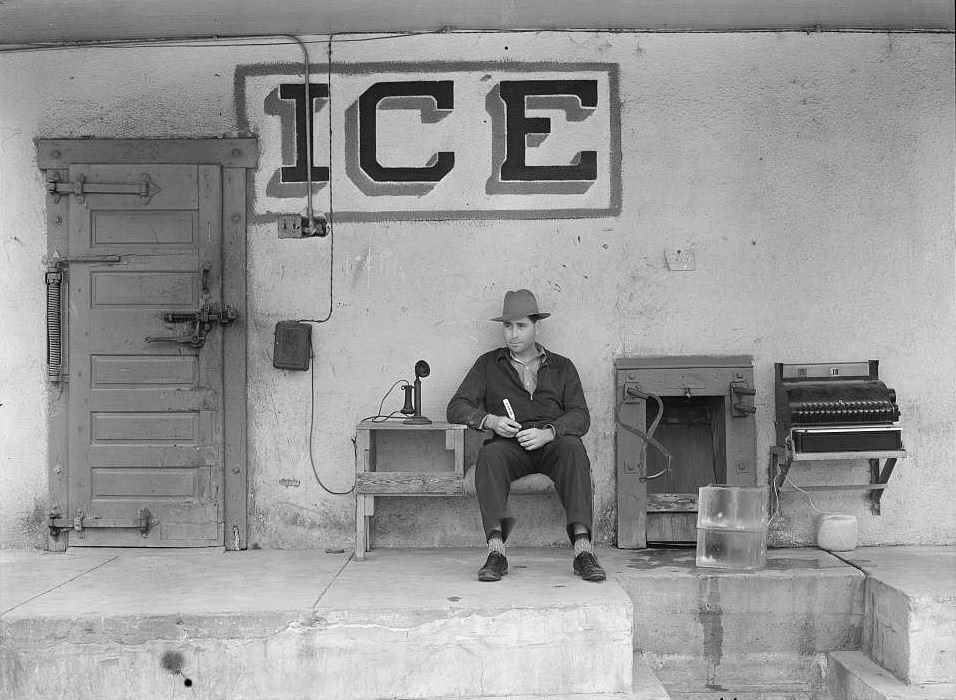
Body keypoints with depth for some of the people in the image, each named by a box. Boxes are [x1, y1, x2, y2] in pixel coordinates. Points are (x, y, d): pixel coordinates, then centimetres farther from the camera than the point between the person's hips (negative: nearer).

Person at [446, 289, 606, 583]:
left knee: (572, 446, -34)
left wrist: (548, 432, -16)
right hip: (508, 446, 0)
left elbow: (580, 416, 5)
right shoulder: (488, 364, 20)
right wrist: (490, 420, -10)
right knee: (489, 454, -34)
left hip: (551, 445, 0)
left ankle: (583, 549, -41)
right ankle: (496, 550, -42)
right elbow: (456, 408, 10)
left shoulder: (562, 367, 19)